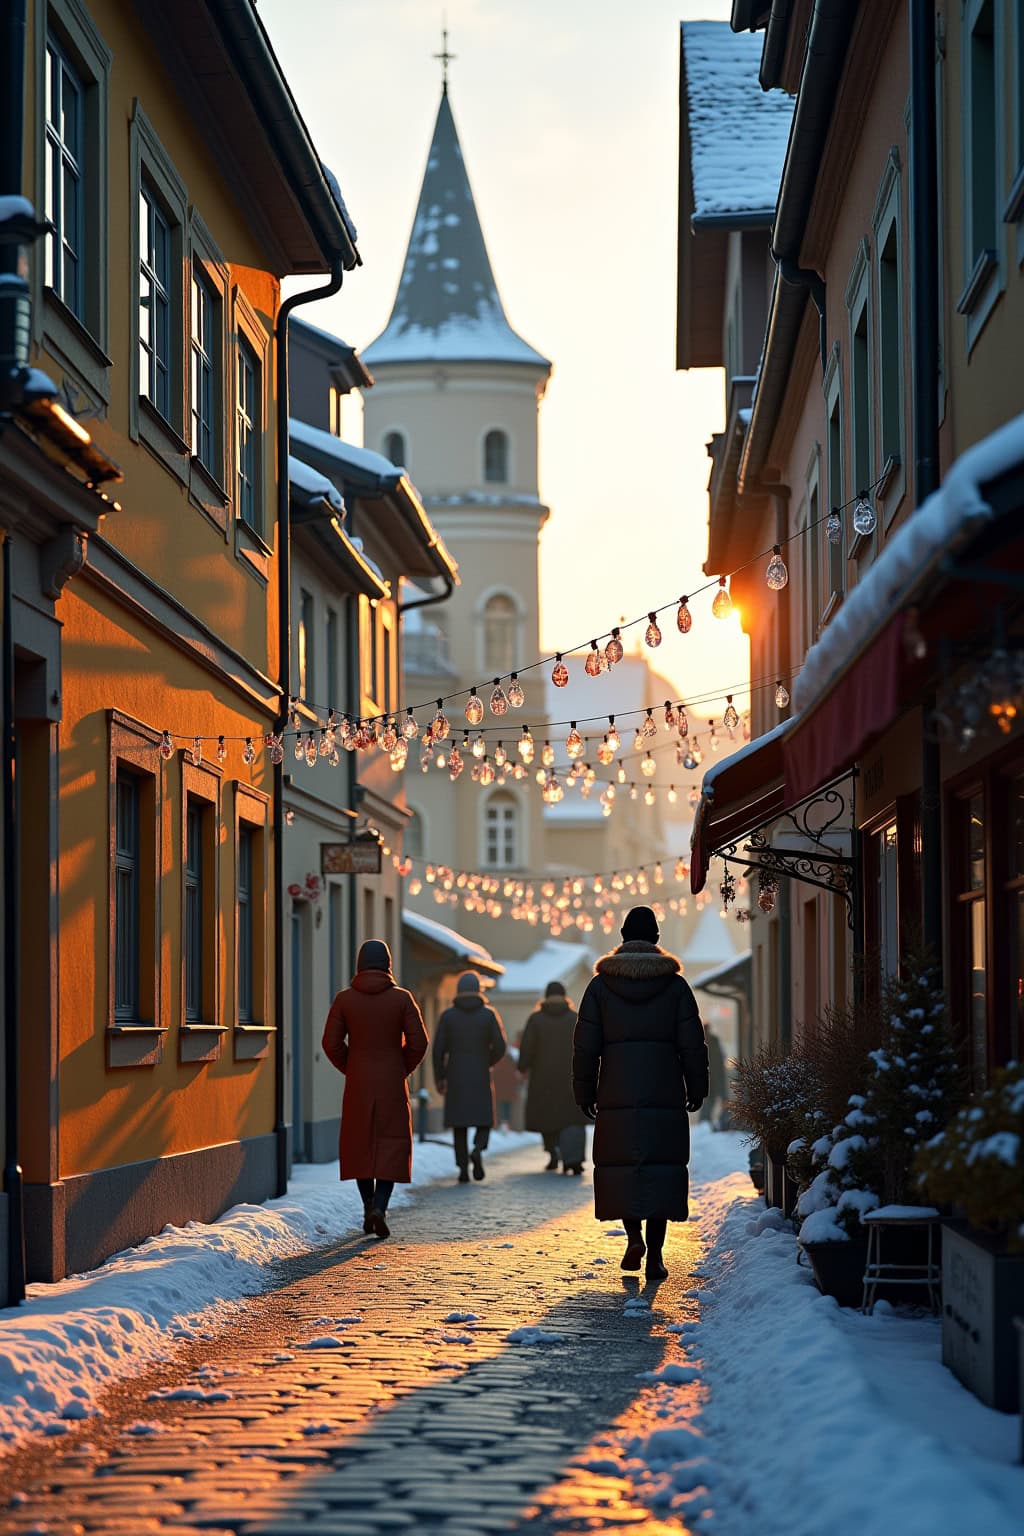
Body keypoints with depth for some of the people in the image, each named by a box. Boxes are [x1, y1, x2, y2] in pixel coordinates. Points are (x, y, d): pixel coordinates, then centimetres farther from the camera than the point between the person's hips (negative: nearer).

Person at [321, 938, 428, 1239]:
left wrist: (351, 1070, 11)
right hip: (392, 1085, -1)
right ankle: (379, 1208, -14)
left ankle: (369, 1208, 14)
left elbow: (331, 1043, -4)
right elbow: (418, 1042, -7)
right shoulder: (402, 998, -5)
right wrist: (402, 1070, 9)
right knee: (392, 1147, 4)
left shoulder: (345, 999, -3)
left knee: (360, 1144, 15)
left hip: (357, 1084, 1)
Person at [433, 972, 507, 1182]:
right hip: (481, 1078, -1)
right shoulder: (488, 1015, -2)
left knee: (460, 1125, 9)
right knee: (483, 1122, 8)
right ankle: (478, 1150, -21)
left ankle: (463, 1169, 3)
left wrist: (439, 1077, 6)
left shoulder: (447, 1015, -1)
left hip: (455, 1078, 1)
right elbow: (499, 1047, -5)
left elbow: (438, 1049, -4)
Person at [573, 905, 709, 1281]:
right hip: (665, 1096, 0)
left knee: (620, 1165, 11)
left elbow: (585, 1046, 2)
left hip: (616, 1096, 0)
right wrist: (696, 1090, 14)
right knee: (662, 1168, 2)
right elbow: (692, 1045, 3)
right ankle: (655, 1254, -2)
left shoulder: (600, 985, 2)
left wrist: (585, 1094, 10)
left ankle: (634, 1234, -7)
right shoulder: (675, 985, 2)